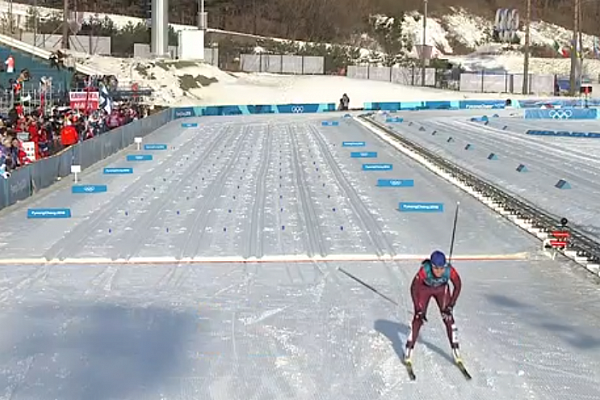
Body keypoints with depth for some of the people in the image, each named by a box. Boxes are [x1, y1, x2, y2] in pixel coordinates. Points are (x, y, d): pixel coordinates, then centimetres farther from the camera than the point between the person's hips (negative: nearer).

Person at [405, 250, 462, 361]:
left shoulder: (450, 270, -35)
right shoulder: (424, 270, -40)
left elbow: (458, 286, -16)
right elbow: (414, 288, -28)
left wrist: (450, 306, -18)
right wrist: (419, 310, -27)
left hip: (442, 289, 2)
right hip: (424, 288, -2)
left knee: (448, 317, -4)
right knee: (418, 318, -7)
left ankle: (455, 347, 12)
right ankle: (409, 348, 6)